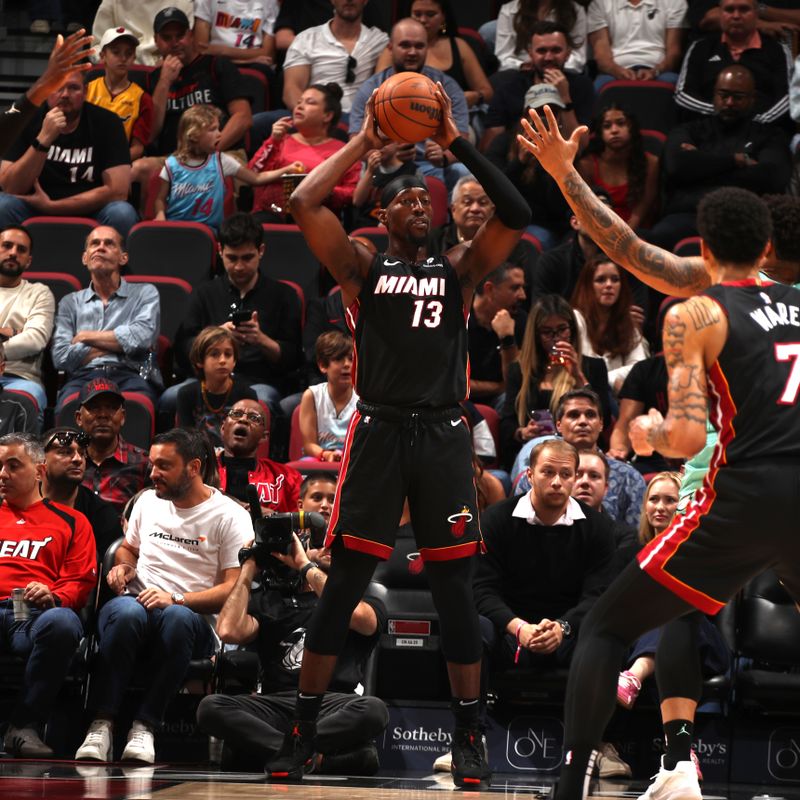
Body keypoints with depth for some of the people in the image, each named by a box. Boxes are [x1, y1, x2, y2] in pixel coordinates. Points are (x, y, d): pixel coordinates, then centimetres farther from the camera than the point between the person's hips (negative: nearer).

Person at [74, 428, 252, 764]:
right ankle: (102, 724, -37)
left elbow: (234, 587, -6)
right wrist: (123, 566, 9)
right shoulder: (148, 501, 17)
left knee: (178, 618, -42)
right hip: (137, 602, 3)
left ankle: (145, 726, -37)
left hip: (193, 616, -3)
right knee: (127, 612, -37)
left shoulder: (230, 516, 1)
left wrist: (177, 599, -18)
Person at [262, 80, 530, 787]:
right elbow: (304, 204, -5)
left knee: (454, 588, 2)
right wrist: (364, 142, 0)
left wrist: (456, 142, -3)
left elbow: (516, 216, -2)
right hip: (378, 431, -1)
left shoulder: (459, 270, 12)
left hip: (444, 435, 1)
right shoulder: (362, 266, 10)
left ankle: (469, 734, 9)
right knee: (342, 584, -2)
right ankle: (303, 730, 3)